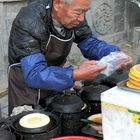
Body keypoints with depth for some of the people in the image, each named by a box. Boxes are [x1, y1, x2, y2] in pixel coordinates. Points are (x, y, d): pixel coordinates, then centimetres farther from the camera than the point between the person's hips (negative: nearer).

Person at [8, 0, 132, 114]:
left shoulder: (75, 17, -12)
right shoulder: (29, 22, -31)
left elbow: (89, 42, 2)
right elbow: (34, 73, -36)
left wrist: (115, 54, -17)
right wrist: (76, 75, -46)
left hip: (56, 83, 5)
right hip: (27, 81, -5)